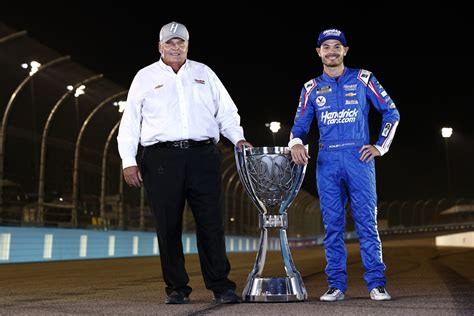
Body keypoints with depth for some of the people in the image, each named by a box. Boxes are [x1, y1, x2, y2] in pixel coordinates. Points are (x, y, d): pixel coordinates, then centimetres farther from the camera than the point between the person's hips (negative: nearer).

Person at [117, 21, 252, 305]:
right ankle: (177, 289, 10)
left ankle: (221, 286, 5)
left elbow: (226, 112, 18)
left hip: (203, 156, 1)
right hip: (161, 158, -1)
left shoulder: (204, 73, 19)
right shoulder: (145, 77, 14)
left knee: (211, 223, -2)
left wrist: (238, 137, 1)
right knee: (168, 226, 1)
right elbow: (130, 122, 10)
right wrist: (128, 160, 1)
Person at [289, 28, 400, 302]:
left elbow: (391, 113, 10)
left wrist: (380, 146, 2)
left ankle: (376, 282, 2)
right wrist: (296, 143, -8)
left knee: (367, 221, -4)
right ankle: (336, 284, 9)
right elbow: (300, 125, 14)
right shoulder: (312, 89, 14)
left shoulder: (363, 79, 8)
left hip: (359, 157, -2)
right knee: (332, 224, 2)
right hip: (327, 161, 2)